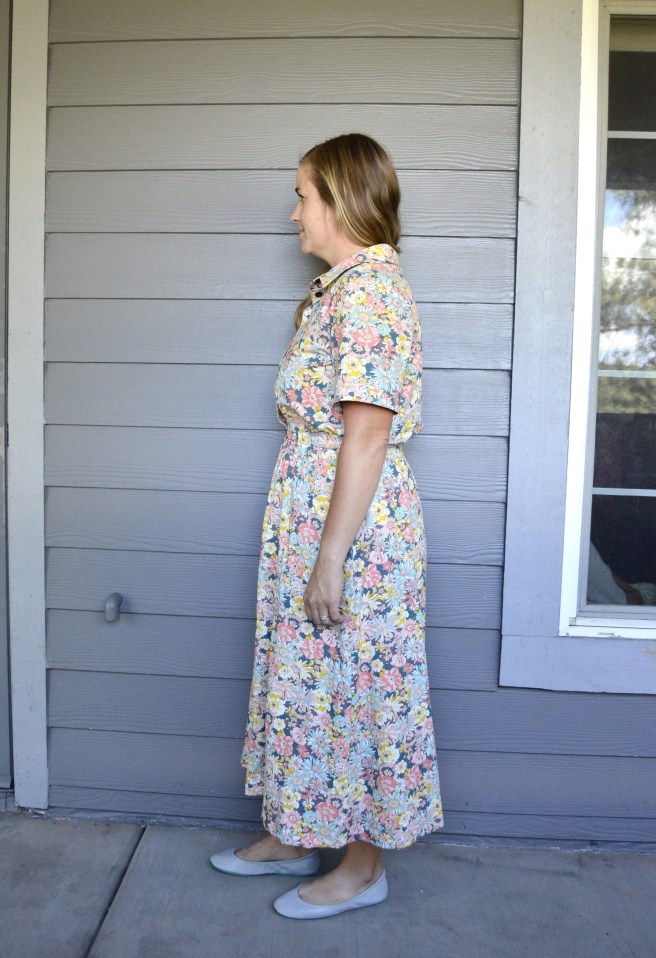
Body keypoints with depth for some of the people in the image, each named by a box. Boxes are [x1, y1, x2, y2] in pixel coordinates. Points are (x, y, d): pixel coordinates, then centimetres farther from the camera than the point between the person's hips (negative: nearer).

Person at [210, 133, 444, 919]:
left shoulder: (367, 290, -17)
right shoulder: (345, 286, 14)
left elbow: (367, 435, -23)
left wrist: (330, 557, -22)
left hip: (352, 528, -10)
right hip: (313, 518, 10)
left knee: (353, 686, 4)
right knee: (310, 678, 18)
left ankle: (363, 867, 24)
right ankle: (297, 834, 36)